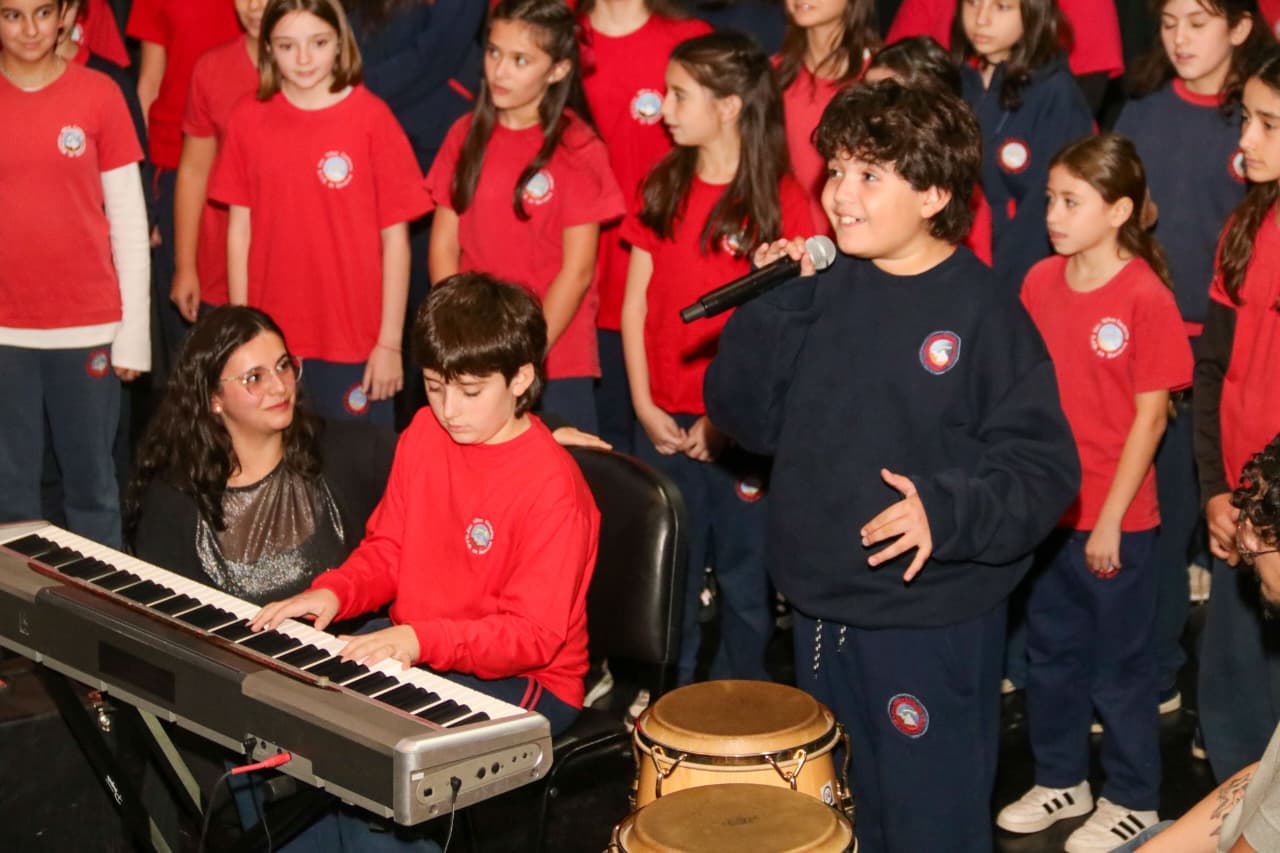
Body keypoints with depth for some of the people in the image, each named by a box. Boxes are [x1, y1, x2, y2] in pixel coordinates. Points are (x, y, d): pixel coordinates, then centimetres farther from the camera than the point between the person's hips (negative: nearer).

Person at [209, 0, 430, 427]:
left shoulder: (371, 118, -7)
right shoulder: (249, 119, 2)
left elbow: (395, 235, -5)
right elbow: (240, 229, 6)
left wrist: (390, 342, -6)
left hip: (354, 346, -2)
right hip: (270, 343, 3)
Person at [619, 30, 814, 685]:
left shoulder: (781, 203, -8)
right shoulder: (663, 190, 6)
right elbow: (636, 304, 7)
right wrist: (644, 405, -2)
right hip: (664, 421, 4)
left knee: (743, 572, 7)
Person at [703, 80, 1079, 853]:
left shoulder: (983, 312, -14)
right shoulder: (824, 290, 2)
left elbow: (1043, 469, -16)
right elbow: (745, 416, 2)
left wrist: (950, 511, -33)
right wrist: (773, 308, -10)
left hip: (935, 627, -6)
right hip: (822, 610, 6)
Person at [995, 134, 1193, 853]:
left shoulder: (1146, 297, -16)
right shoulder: (1042, 281, 0)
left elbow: (1151, 416, -14)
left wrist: (1110, 520, -14)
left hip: (1117, 520, -5)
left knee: (1121, 665, 8)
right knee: (1052, 654, 18)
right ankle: (1061, 780, 36)